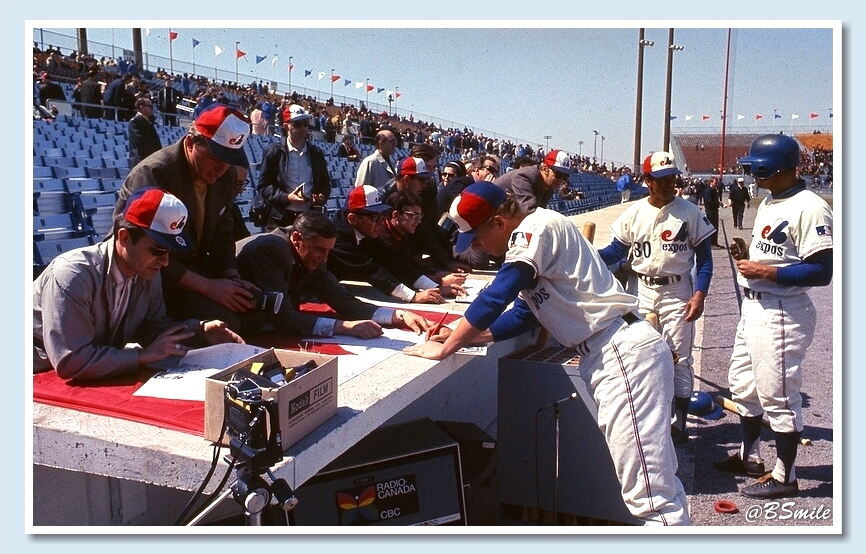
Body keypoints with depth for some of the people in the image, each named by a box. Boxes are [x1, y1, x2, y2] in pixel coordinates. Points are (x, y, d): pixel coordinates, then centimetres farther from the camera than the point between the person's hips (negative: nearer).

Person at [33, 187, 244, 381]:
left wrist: (201, 331, -11)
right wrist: (144, 355, -25)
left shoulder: (147, 273, -7)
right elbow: (71, 363, -31)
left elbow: (152, 326, 5)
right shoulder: (71, 276, -27)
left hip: (99, 377, 6)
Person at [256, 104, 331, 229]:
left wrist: (322, 197, -5)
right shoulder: (274, 151, 1)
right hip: (281, 218, -3)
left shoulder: (316, 153, 12)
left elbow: (325, 183, 18)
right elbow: (263, 185, -2)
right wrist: (286, 197, -17)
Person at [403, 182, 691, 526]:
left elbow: (496, 297, -19)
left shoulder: (536, 226, -12)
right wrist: (460, 335, 11)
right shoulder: (530, 238, 18)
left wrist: (446, 348, -10)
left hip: (625, 353, -10)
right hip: (604, 356, 10)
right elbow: (522, 315, 20)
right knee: (658, 481, 14)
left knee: (649, 497, -10)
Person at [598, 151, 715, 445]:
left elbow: (704, 256, -3)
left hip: (677, 293, -2)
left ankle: (680, 423, 14)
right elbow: (617, 249, 3)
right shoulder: (634, 213, -1)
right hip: (643, 292, 3)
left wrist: (699, 294, -13)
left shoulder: (690, 212, -6)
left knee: (679, 359, 2)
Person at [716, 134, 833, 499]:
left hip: (782, 312, -10)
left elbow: (821, 272, -22)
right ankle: (749, 457, 37)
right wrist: (747, 257, 4)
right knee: (742, 384, 20)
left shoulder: (810, 209, -17)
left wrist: (765, 271, -23)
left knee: (778, 394, -1)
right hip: (753, 306, 10)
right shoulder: (768, 203, 13)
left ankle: (785, 477, 14)